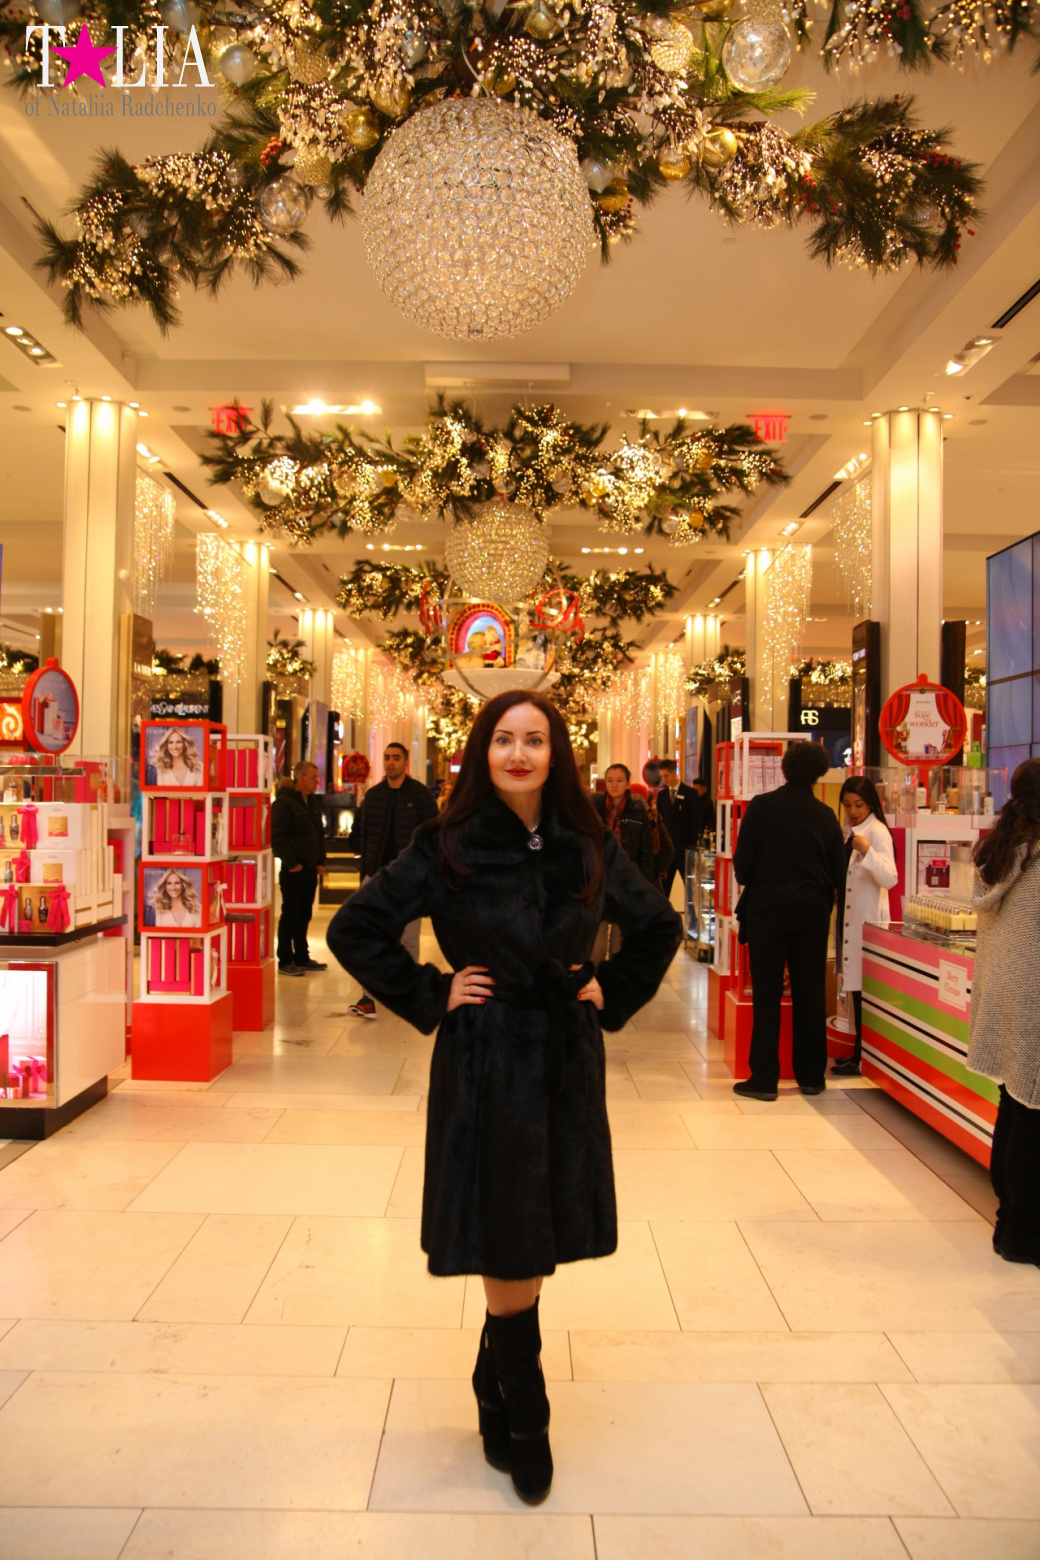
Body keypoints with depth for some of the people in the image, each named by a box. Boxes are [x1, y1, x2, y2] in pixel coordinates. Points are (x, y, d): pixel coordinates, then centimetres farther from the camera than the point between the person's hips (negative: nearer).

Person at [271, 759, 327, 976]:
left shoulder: (313, 804, 15)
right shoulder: (284, 803, -11)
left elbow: (320, 834, 23)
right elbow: (277, 837, -17)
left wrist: (320, 861, 14)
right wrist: (291, 863, -17)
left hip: (310, 869, 8)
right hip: (293, 871, -8)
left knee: (304, 916, 14)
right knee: (289, 916, -2)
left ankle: (302, 958, 22)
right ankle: (285, 961, 5)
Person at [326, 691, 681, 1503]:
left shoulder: (591, 849, 0)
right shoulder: (447, 849, -9)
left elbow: (659, 926, 15)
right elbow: (355, 929, -5)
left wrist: (613, 992, 5)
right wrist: (430, 996, -8)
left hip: (568, 1064, 4)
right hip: (486, 1064, -3)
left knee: (535, 1245, 15)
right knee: (508, 1250, 5)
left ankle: (495, 1387, 41)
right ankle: (525, 1424, 29)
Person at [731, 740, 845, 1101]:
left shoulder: (761, 806, -9)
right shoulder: (825, 816, -1)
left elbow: (742, 862, -9)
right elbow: (838, 875, 3)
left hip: (766, 907, -2)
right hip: (812, 911, 2)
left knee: (766, 995, 4)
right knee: (810, 994, 11)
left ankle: (764, 1078, 6)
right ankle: (811, 1076, 20)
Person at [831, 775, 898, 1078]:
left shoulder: (877, 832, -12)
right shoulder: (852, 832, 14)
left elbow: (890, 879, -24)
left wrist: (867, 851, -35)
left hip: (867, 919, -9)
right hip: (851, 916, 9)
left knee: (863, 986, -6)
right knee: (855, 985, 12)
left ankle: (864, 1057, 0)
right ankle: (860, 1051, 20)